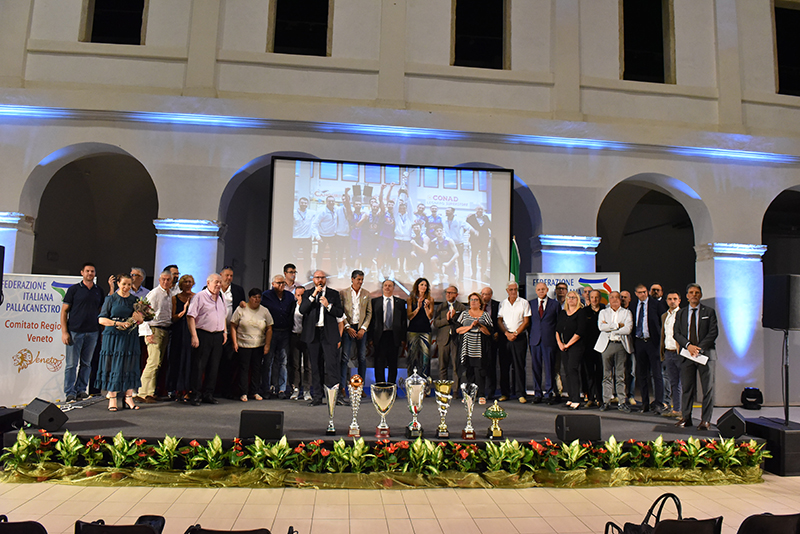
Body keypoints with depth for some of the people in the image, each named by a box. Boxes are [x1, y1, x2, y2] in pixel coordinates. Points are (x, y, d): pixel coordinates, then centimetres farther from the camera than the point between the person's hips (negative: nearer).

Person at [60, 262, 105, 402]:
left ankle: (81, 390, 17)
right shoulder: (74, 289, 2)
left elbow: (102, 312, 18)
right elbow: (64, 311, 0)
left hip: (92, 333, 3)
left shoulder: (98, 291, 12)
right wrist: (64, 332, -7)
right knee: (72, 363, -1)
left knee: (86, 363, 8)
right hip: (74, 331, -3)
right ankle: (70, 393, 6)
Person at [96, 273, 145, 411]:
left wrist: (138, 318, -10)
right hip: (113, 336, -2)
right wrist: (118, 323, -15)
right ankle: (112, 398, 5)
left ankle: (129, 397, 7)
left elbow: (141, 321, 13)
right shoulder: (111, 299, 3)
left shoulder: (135, 300, 10)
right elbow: (101, 319, -1)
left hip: (130, 337, 2)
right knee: (113, 366, -1)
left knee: (130, 366, 0)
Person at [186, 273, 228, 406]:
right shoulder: (199, 297, -5)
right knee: (199, 366, -3)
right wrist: (194, 336, -16)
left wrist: (224, 331, 15)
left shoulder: (221, 298, 16)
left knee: (214, 366, 8)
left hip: (218, 336, 6)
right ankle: (195, 395, 6)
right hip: (203, 335, -6)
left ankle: (208, 394, 16)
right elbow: (190, 316, -10)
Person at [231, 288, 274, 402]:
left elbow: (269, 329, 6)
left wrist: (267, 345, 0)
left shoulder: (264, 311, 5)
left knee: (256, 368, 6)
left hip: (259, 346, 2)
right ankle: (243, 393, 7)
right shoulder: (241, 309, -1)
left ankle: (255, 392, 16)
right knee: (244, 368, 0)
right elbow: (233, 326, 0)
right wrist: (235, 342, -6)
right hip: (243, 345, -2)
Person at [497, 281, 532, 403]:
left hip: (519, 337, -3)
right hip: (505, 337, 3)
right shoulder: (503, 304, 12)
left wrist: (515, 333, -11)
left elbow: (526, 321, -1)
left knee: (519, 365, -4)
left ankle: (520, 394, 1)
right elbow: (499, 321, 7)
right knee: (504, 365, 3)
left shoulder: (524, 303, 4)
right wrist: (507, 334, -7)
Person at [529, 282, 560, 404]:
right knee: (536, 367, 4)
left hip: (549, 340, -2)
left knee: (550, 367, 1)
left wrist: (557, 338, 0)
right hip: (535, 339, 2)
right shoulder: (530, 303, 9)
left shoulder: (555, 304, 5)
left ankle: (549, 393, 12)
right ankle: (538, 393, 14)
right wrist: (531, 334, 5)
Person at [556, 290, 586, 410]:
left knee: (572, 370, -14)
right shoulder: (562, 313, 14)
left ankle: (576, 400, -13)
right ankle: (571, 398, 12)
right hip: (563, 347, 6)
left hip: (575, 346, -6)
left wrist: (567, 345, -10)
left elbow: (580, 332, -12)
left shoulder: (581, 314, -6)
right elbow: (557, 329, 15)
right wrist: (559, 343, 1)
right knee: (568, 371, 6)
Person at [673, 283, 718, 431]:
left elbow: (713, 332, -3)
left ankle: (705, 420, 4)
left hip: (705, 353, -2)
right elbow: (676, 333, 6)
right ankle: (686, 418, 11)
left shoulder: (709, 311, 6)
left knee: (708, 388, -2)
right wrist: (688, 345, -12)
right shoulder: (680, 313, 13)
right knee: (687, 387, 4)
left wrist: (700, 348, -13)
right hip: (687, 354, 2)